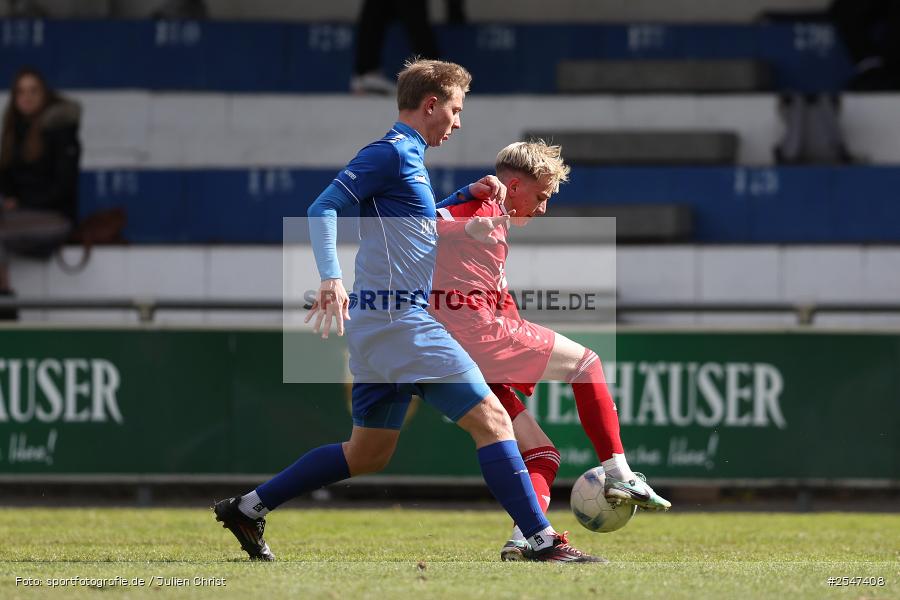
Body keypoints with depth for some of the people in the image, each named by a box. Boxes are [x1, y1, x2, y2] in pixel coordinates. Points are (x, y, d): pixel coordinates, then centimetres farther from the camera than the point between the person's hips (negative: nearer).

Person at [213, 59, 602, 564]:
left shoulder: (408, 158, 20)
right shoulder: (392, 153, -9)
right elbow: (324, 208, -16)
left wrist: (471, 195, 23)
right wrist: (332, 278, -29)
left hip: (381, 326, 11)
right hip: (400, 320, -11)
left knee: (369, 454, 16)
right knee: (491, 419, -11)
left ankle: (248, 508, 19)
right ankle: (542, 540, -14)